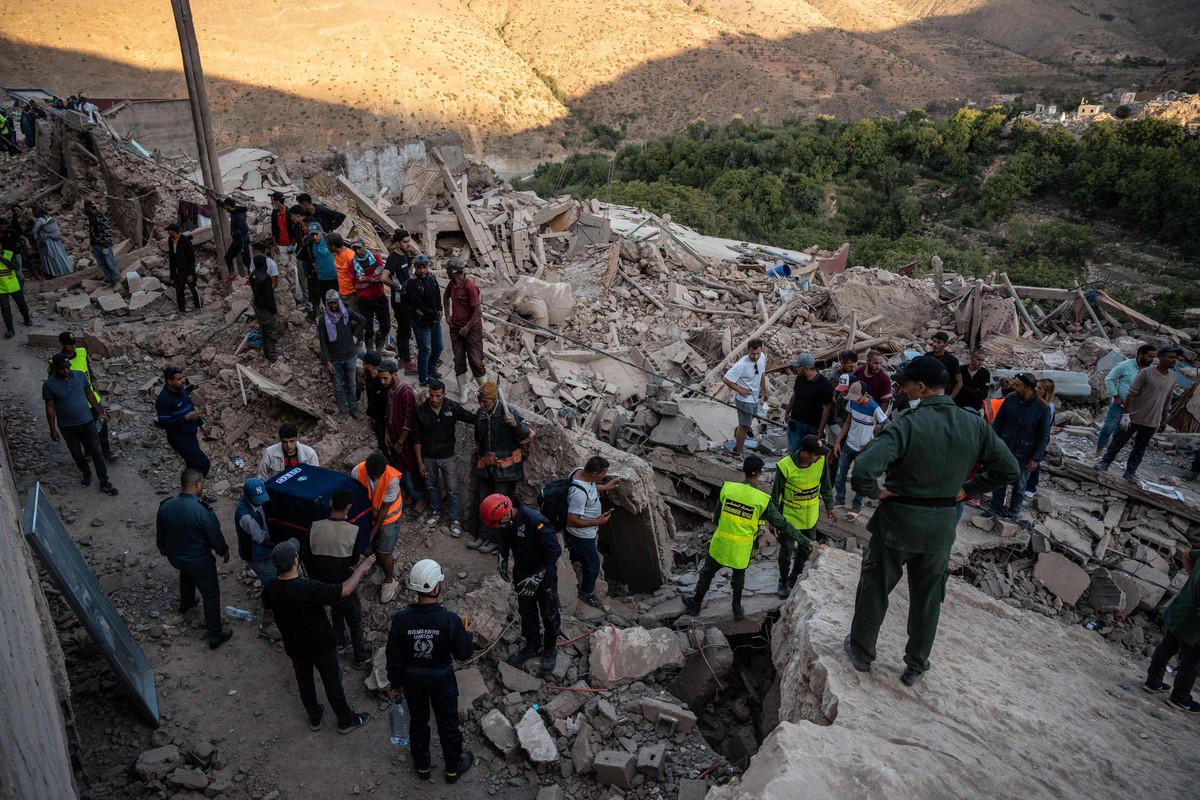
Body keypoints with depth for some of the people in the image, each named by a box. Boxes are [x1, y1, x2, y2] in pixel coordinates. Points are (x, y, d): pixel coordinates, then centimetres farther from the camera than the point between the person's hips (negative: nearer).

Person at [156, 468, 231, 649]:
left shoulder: (165, 506, -16)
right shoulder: (203, 511, -33)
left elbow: (160, 533, 2)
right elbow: (215, 537, -19)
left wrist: (163, 549, 22)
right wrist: (224, 552, 1)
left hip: (174, 557, 6)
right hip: (199, 561, -5)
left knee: (186, 573, 39)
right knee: (211, 594, 13)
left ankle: (185, 606, 61)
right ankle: (215, 636, 22)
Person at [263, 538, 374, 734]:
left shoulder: (270, 589, -17)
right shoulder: (308, 588, -37)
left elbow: (269, 608, 6)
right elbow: (345, 590, -31)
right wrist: (361, 569, -17)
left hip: (294, 647, 5)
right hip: (321, 645, -5)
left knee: (304, 681, 26)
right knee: (332, 682, 16)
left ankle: (314, 718, 46)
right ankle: (346, 720, 34)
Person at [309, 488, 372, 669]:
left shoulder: (315, 527, -17)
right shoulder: (353, 531, -25)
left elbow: (309, 557, -5)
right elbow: (354, 560, -11)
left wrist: (314, 579, 12)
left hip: (322, 584, 4)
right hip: (345, 585, -4)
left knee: (336, 610, 32)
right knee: (355, 621, 18)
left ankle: (339, 643, 49)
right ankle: (360, 657, 33)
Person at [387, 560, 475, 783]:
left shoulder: (400, 619, -23)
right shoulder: (450, 620, -30)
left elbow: (394, 658, -10)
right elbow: (464, 653, -17)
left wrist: (396, 683, 6)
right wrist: (466, 633, 3)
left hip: (412, 678, 2)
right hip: (442, 679, -2)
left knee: (418, 721, 25)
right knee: (447, 723, 21)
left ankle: (422, 766, 46)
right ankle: (453, 767, 41)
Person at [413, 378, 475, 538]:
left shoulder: (452, 407, -16)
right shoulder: (420, 411, -14)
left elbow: (472, 418, -6)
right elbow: (416, 439, -6)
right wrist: (419, 462, -5)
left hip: (448, 457, -1)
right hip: (428, 458, 1)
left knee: (452, 490, 5)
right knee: (433, 487, 19)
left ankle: (456, 520, 18)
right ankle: (436, 512, 41)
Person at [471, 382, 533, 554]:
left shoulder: (509, 412, -16)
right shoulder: (480, 414, 4)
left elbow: (528, 435, -15)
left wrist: (515, 424, -32)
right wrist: (477, 459, 25)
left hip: (505, 467, -6)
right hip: (486, 467, 6)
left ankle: (495, 540, 12)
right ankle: (483, 535, 27)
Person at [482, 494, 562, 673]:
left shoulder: (535, 522, -37)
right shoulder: (505, 521, -16)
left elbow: (555, 551, -27)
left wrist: (537, 576, -29)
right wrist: (502, 558, -7)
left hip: (544, 574, -6)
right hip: (521, 573, 6)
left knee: (549, 614, 14)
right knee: (526, 611, 21)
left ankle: (550, 649, 36)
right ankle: (532, 646, 43)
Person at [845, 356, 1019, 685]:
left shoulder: (906, 424, -23)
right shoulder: (974, 426, -6)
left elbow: (863, 470, -35)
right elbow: (1008, 469, 3)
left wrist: (876, 491, -15)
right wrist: (966, 489, 6)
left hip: (898, 521, -4)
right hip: (942, 526, 5)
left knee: (874, 590, 16)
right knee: (927, 599, 20)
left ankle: (861, 652, 32)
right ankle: (916, 666, 33)